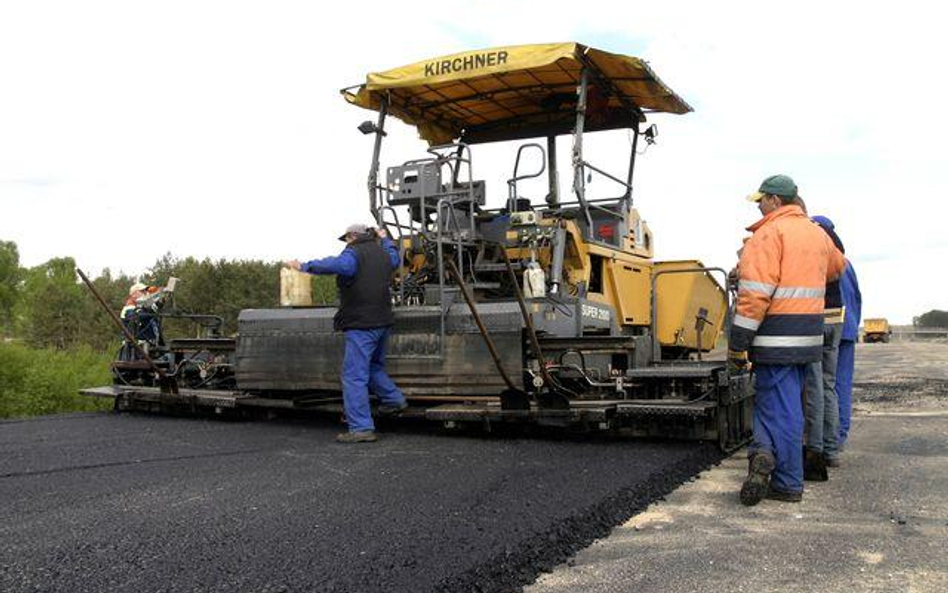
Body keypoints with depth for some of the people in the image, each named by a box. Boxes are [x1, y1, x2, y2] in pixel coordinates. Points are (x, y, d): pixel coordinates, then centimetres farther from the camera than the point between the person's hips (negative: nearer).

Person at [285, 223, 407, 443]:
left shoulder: (354, 254, -10)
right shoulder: (383, 253, 17)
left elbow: (336, 264, -32)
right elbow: (394, 258, 41)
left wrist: (304, 266, -34)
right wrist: (385, 239, 56)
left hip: (361, 324, -9)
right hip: (382, 321, 9)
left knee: (354, 375, -7)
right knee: (373, 366, 29)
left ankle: (361, 427, -10)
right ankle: (393, 398, 31)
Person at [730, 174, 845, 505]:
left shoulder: (770, 233, -12)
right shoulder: (816, 233, 14)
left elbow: (755, 293, -20)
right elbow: (836, 267, 35)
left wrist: (738, 343, -18)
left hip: (777, 338, -8)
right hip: (808, 337, 8)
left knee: (779, 407, -3)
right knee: (784, 404, 15)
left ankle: (788, 484, -3)